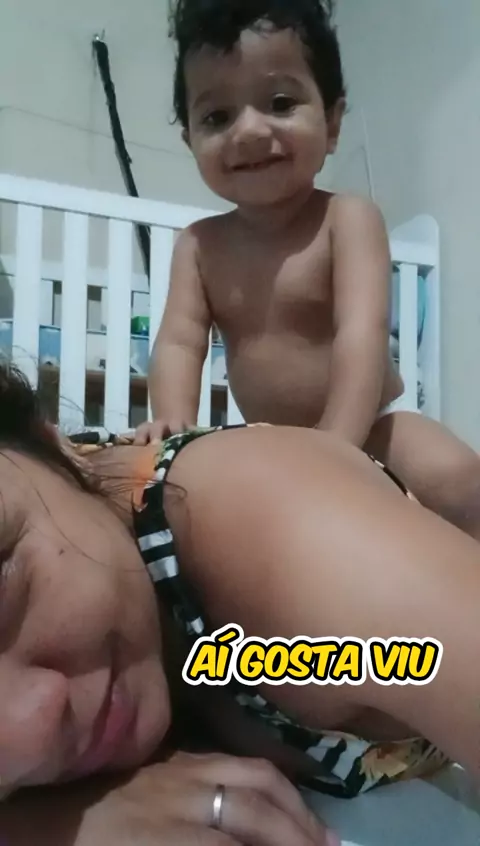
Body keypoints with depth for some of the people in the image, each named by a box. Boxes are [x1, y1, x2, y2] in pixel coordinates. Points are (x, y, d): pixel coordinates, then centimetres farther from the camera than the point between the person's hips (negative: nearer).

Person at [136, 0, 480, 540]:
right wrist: (175, 423, -30)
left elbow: (362, 332, -27)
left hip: (369, 426, -4)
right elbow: (179, 341, -10)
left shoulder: (348, 219, -14)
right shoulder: (199, 244, 0)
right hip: (269, 445, 5)